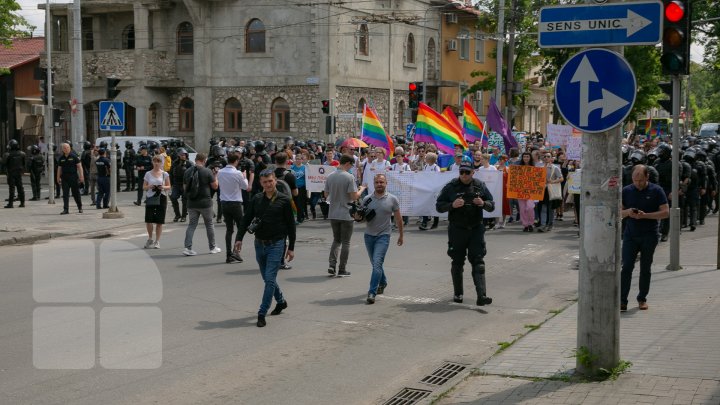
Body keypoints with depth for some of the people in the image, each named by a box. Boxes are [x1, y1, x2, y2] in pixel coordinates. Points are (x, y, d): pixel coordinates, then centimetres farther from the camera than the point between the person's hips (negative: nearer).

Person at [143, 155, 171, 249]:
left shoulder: (165, 174, 5)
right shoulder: (148, 174, 6)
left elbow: (169, 186, 7)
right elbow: (144, 187, 7)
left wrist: (163, 187, -13)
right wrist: (149, 187, -14)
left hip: (161, 198, 0)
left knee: (159, 221, 1)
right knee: (148, 220, -6)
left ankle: (157, 241, 11)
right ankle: (150, 239, 17)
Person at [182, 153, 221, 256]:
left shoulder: (187, 172, 1)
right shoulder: (207, 171, -11)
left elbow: (185, 188, 10)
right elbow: (215, 186, -3)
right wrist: (215, 176, 10)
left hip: (191, 203, 3)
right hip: (205, 203, -3)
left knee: (192, 224, 8)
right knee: (209, 224, 12)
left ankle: (188, 247, -4)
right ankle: (213, 247, 20)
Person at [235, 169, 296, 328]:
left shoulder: (284, 200, -5)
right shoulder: (256, 199, 5)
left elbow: (291, 224, -1)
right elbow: (246, 219, 8)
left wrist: (291, 247, -2)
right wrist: (239, 237, -5)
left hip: (276, 244, -5)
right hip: (259, 243, 5)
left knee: (270, 279, -10)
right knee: (267, 278, 15)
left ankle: (262, 313, -7)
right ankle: (281, 301, 37)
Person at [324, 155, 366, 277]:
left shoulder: (330, 177, 3)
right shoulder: (349, 177, -14)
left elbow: (326, 195, 10)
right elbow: (354, 197, -17)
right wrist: (361, 189, 1)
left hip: (333, 214, 5)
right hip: (346, 215, -5)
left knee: (336, 240, 17)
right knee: (345, 242, 6)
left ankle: (332, 265, 2)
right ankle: (342, 270, 8)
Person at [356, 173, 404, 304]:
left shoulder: (392, 199, -3)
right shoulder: (367, 199, 4)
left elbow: (398, 218, 5)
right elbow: (357, 217, 9)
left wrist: (401, 235, 9)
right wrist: (359, 215, -15)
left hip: (383, 235, -4)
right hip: (369, 235, 4)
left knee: (377, 263, -17)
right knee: (375, 264, 17)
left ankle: (372, 293, -18)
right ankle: (382, 282, 43)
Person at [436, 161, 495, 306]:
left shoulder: (480, 186, 5)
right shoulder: (451, 187, -1)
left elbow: (492, 205, 11)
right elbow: (439, 206, -1)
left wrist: (483, 203, -12)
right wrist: (452, 205, -19)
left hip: (476, 229, 1)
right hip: (457, 230, 0)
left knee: (478, 262, -7)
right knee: (457, 262, 9)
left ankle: (481, 295, -13)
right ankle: (458, 294, 23)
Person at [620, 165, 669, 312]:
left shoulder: (656, 191, -4)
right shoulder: (626, 191, 4)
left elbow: (665, 212, -8)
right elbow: (618, 212, 7)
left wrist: (645, 215, -19)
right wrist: (627, 212, -16)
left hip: (649, 236, -1)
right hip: (630, 235, 1)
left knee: (645, 268, 7)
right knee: (626, 267, -7)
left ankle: (642, 299, 20)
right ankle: (622, 301, -7)